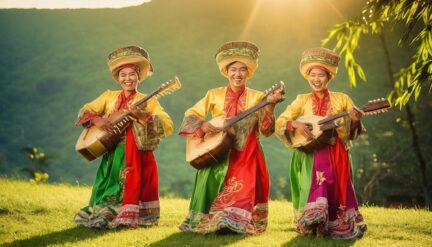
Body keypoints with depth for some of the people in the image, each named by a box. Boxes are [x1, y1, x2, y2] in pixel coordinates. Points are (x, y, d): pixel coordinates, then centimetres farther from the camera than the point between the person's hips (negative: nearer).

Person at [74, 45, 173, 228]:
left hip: (136, 156, -3)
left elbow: (168, 126, -10)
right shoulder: (109, 96, 12)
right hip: (112, 155, 3)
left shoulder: (148, 101, 1)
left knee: (130, 189, -14)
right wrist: (96, 120, -12)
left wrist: (143, 116, -23)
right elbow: (84, 111, 10)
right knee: (110, 191, 1)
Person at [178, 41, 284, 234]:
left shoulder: (257, 97, 3)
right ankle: (204, 221, -4)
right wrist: (202, 125, -12)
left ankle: (233, 222, -16)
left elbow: (266, 130, -7)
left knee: (241, 186, -20)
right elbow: (190, 114, 7)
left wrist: (269, 105, -21)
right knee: (210, 182, -16)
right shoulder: (215, 95, 8)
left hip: (245, 154, -1)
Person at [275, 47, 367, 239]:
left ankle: (339, 225, 11)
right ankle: (313, 223, -12)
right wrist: (295, 124, -18)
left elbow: (352, 133, 4)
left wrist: (354, 120, -18)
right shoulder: (302, 101, 6)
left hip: (335, 156, 1)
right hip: (310, 156, 0)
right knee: (316, 187, -20)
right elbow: (279, 123, 2)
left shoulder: (342, 99, 5)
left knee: (336, 192, -7)